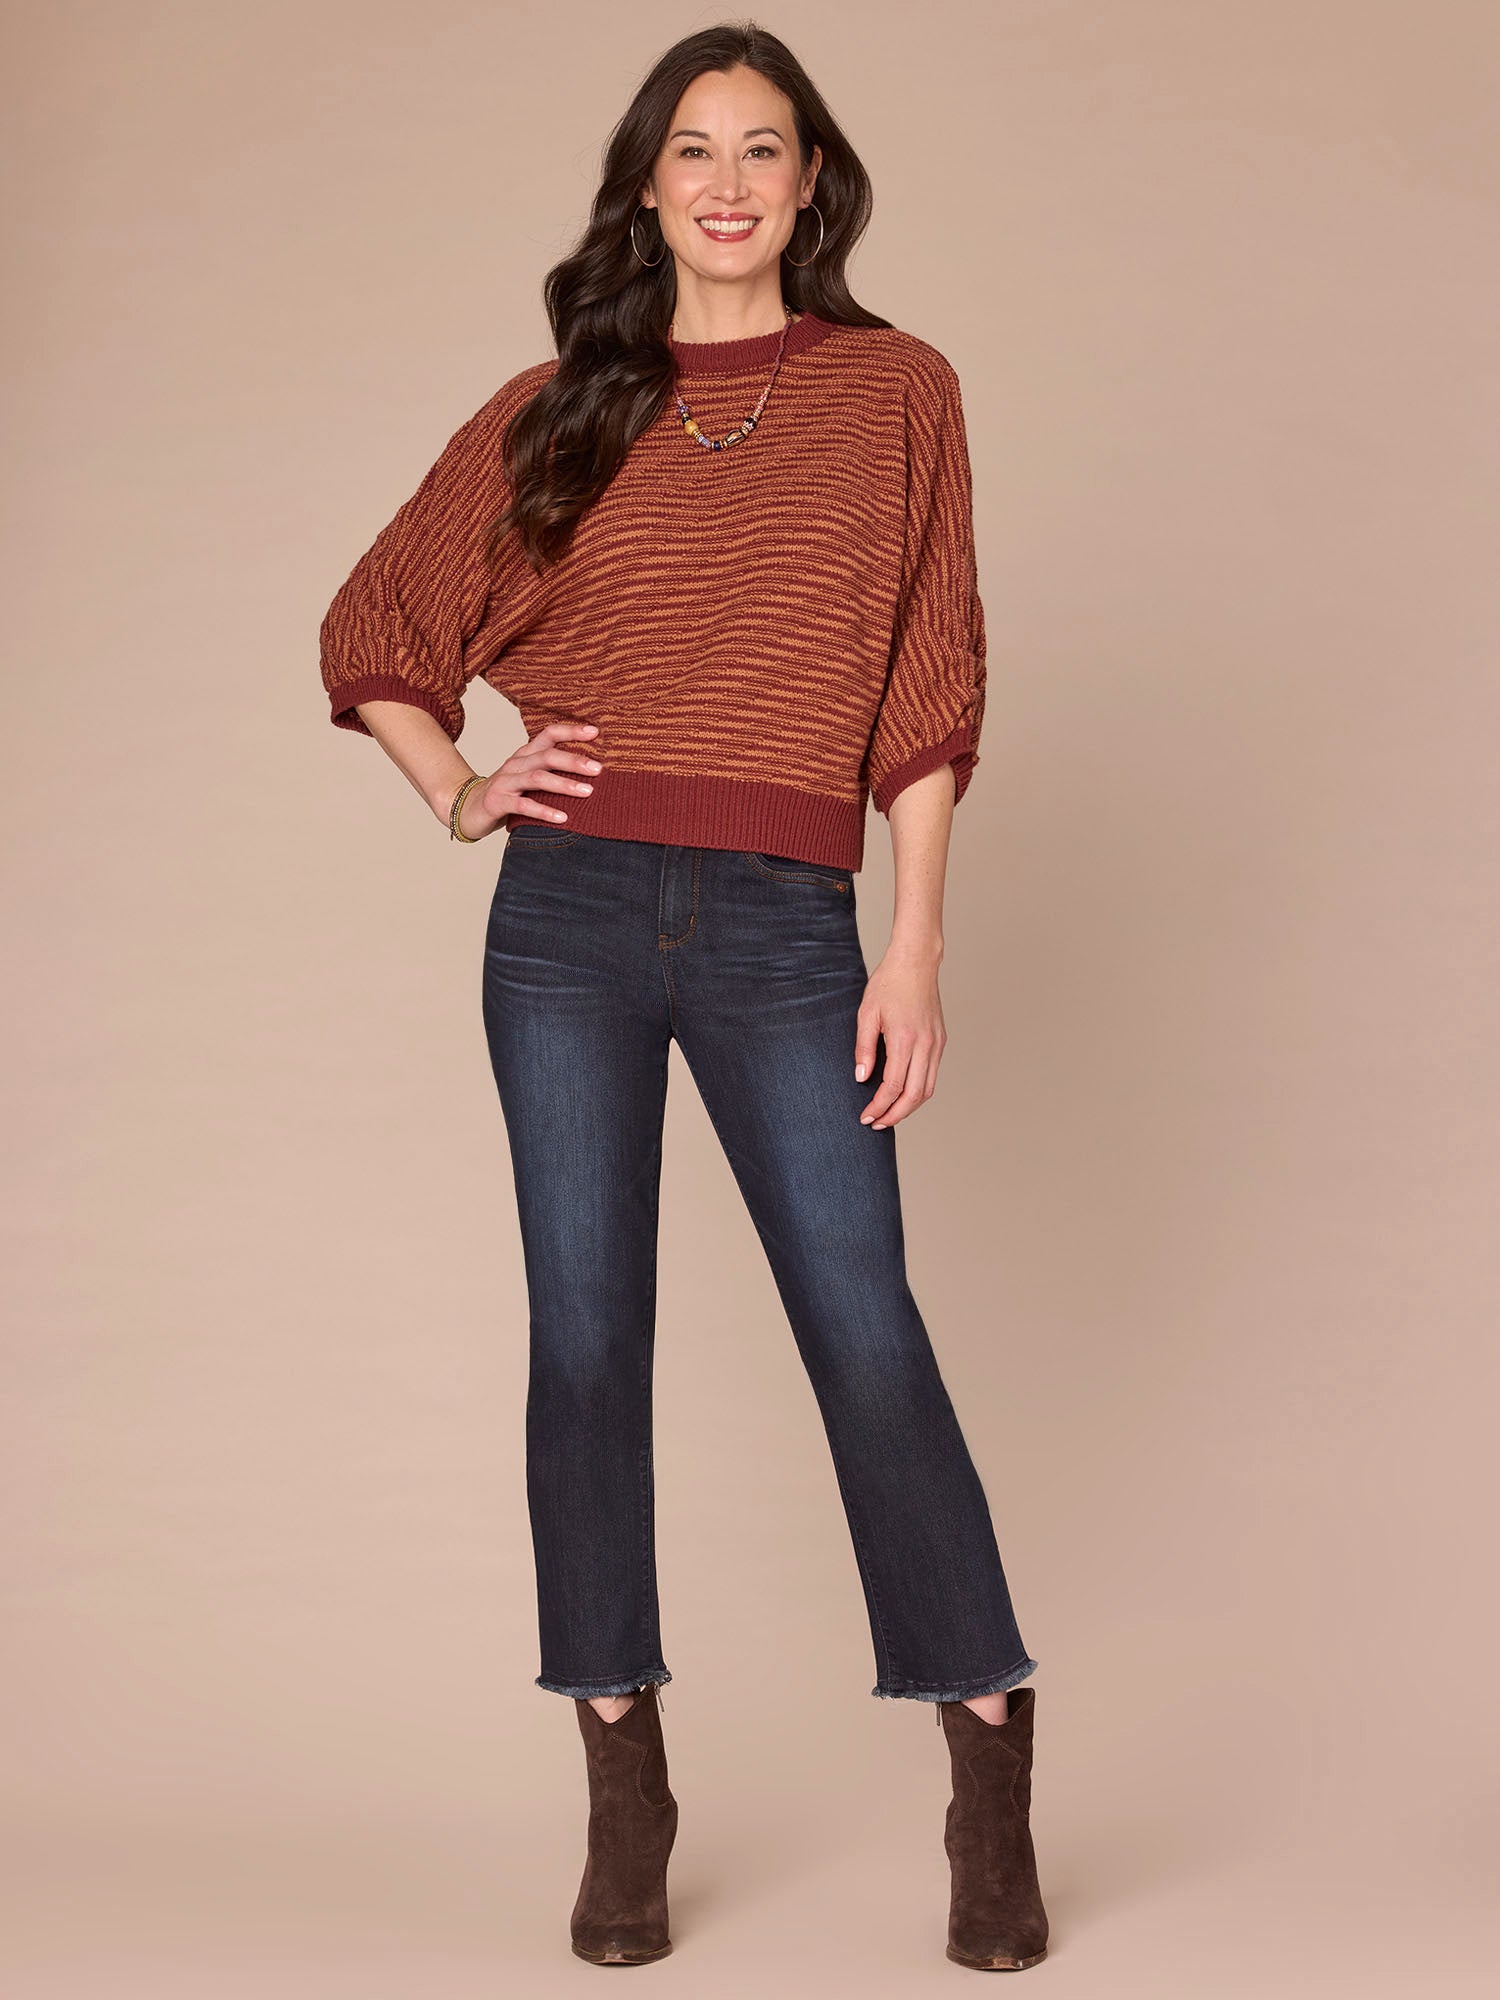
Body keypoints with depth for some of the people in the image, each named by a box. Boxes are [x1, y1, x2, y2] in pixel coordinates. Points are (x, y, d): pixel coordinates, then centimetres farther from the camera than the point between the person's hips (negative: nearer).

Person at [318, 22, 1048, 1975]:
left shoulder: (898, 392, 7)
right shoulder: (559, 413, 10)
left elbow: (928, 693, 3)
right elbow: (373, 628, 20)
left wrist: (915, 951, -3)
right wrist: (458, 789, 4)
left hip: (783, 930, -2)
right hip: (572, 914, 2)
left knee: (867, 1332, -5)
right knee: (585, 1339, 3)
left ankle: (993, 1791, 8)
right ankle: (625, 1793, 15)